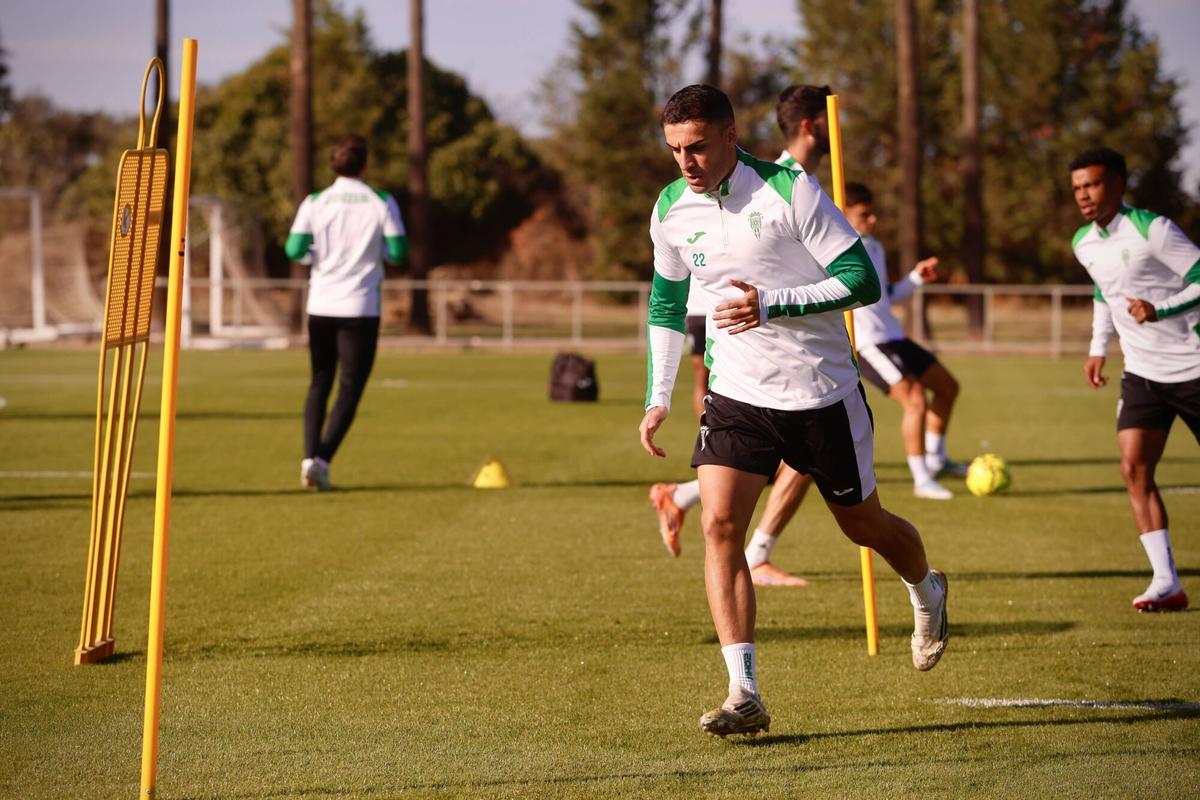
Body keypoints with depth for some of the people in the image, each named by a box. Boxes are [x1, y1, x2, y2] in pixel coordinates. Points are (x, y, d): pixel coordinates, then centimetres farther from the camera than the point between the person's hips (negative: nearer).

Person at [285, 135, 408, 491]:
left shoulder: (315, 203, -1)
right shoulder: (382, 203, -4)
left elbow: (294, 250, -8)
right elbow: (397, 252, -6)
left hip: (321, 306, 2)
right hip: (361, 309, -2)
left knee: (319, 383, 16)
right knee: (350, 388, 3)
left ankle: (310, 456, -1)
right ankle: (322, 460, -12)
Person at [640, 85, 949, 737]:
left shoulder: (790, 193, -17)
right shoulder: (671, 211, -1)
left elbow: (863, 281, -17)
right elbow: (666, 300, 16)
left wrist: (771, 304, -27)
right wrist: (658, 398, 10)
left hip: (822, 393, -3)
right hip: (737, 395, 3)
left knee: (863, 525, 14)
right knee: (718, 525, -17)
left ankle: (928, 593, 49)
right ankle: (744, 695, -18)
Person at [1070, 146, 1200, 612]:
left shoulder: (1152, 230, -17)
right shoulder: (1084, 244, 6)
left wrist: (1159, 309, -26)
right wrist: (1098, 347, 17)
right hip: (1142, 373, 6)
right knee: (1134, 467, -11)